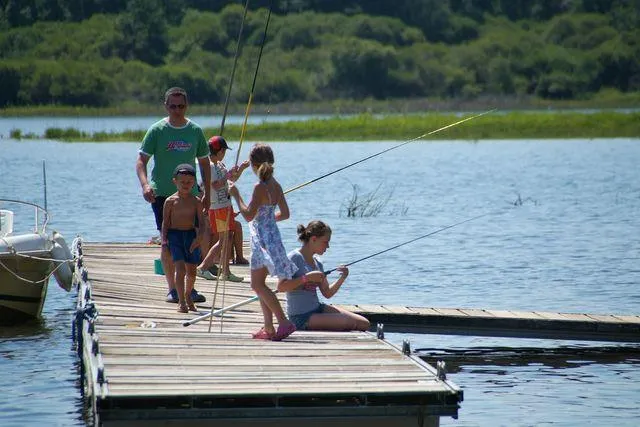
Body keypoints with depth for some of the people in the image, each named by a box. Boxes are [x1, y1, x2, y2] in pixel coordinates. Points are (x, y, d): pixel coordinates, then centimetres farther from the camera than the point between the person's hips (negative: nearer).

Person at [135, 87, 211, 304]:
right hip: (162, 193, -2)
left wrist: (207, 193, 8)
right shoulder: (156, 130, -3)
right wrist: (145, 184, -23)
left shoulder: (195, 131, 6)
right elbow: (141, 160, -5)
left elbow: (204, 163, 14)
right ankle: (172, 288, 6)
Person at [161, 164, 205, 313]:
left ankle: (188, 296, 34)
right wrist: (164, 239, -11)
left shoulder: (196, 201, 2)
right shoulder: (170, 201, -2)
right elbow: (165, 222, 0)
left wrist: (198, 238, -15)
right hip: (174, 235, -3)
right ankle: (181, 302, -9)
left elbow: (201, 222, -1)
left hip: (191, 235, 3)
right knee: (180, 268, -13)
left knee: (191, 270, 9)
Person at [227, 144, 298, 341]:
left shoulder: (260, 187, -17)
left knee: (258, 284, -7)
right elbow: (285, 213, 14)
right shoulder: (276, 185, 8)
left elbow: (248, 215, -19)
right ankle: (269, 328, 16)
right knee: (258, 284, 15)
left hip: (263, 239, -9)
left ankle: (284, 322, -15)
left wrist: (236, 195, -11)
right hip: (272, 235, 9)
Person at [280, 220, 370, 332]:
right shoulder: (294, 258, -10)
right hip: (301, 318, -8)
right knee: (352, 324, -20)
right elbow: (281, 287, -20)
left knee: (364, 323, -3)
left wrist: (342, 278, 0)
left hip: (318, 309, 8)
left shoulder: (317, 262, 14)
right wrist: (306, 278, -24)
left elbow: (327, 293, 16)